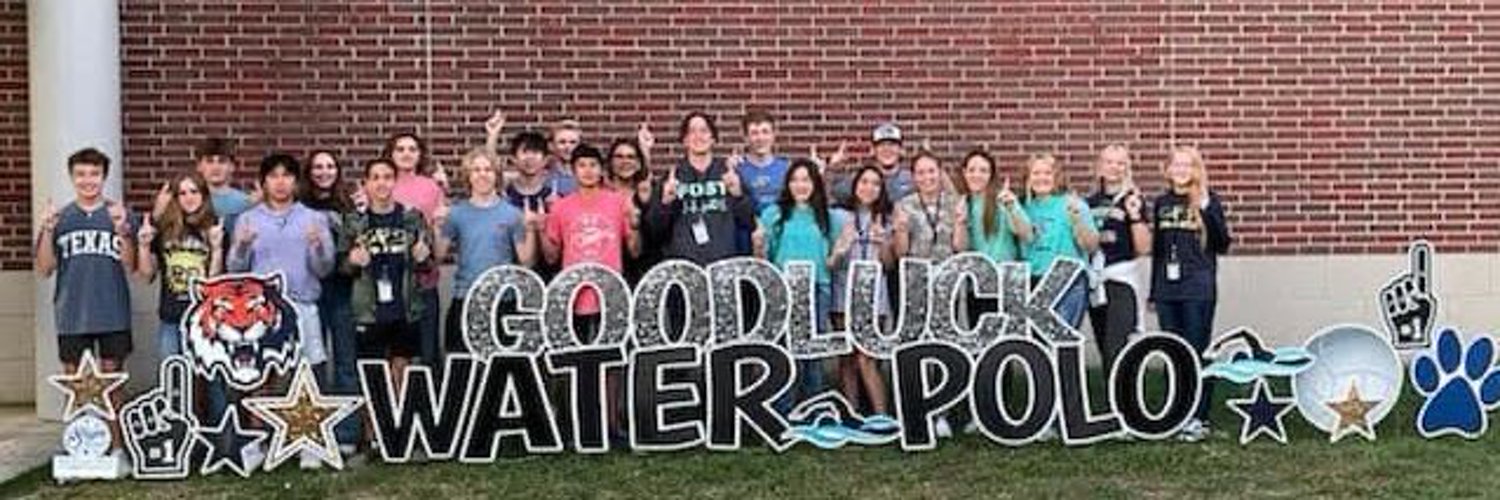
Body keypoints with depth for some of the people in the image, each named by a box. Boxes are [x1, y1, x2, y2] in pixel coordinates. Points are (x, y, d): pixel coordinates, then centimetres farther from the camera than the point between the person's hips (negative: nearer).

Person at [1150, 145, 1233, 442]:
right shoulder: (1161, 203, 11)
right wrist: (1153, 290, 17)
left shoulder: (1208, 201, -1)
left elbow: (1223, 245, -8)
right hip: (1167, 291, 5)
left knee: (1197, 353, -2)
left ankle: (1199, 418, 3)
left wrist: (1207, 210, -19)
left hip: (1198, 290, -4)